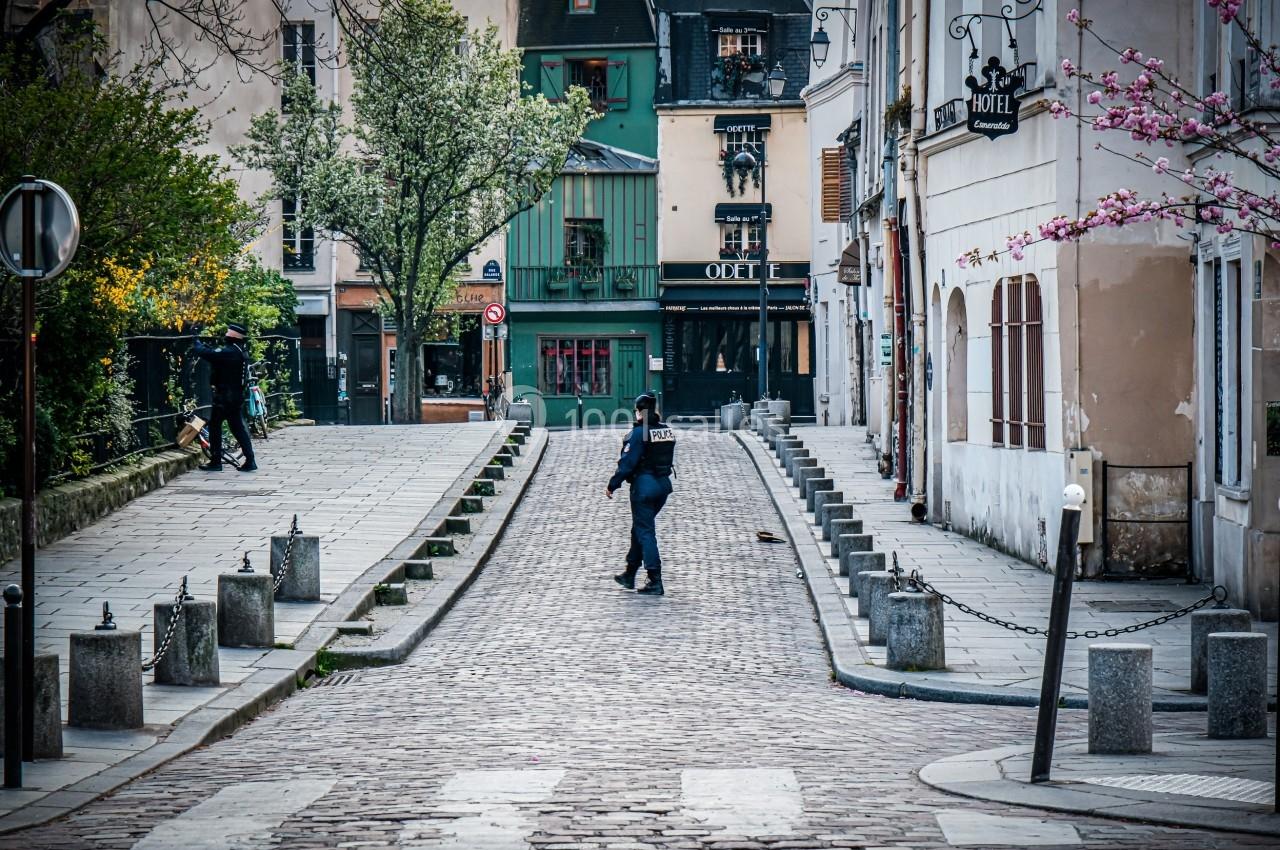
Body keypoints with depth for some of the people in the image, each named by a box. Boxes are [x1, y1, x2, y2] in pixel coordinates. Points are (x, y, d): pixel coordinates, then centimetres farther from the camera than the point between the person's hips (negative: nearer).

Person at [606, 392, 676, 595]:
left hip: (644, 485, -8)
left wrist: (612, 485, -10)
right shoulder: (668, 431, 7)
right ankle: (630, 575, 28)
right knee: (640, 528, 20)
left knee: (645, 532, -3)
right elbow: (669, 459, 12)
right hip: (663, 484, 8)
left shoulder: (639, 433, -16)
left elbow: (627, 463, -17)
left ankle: (655, 582, -7)